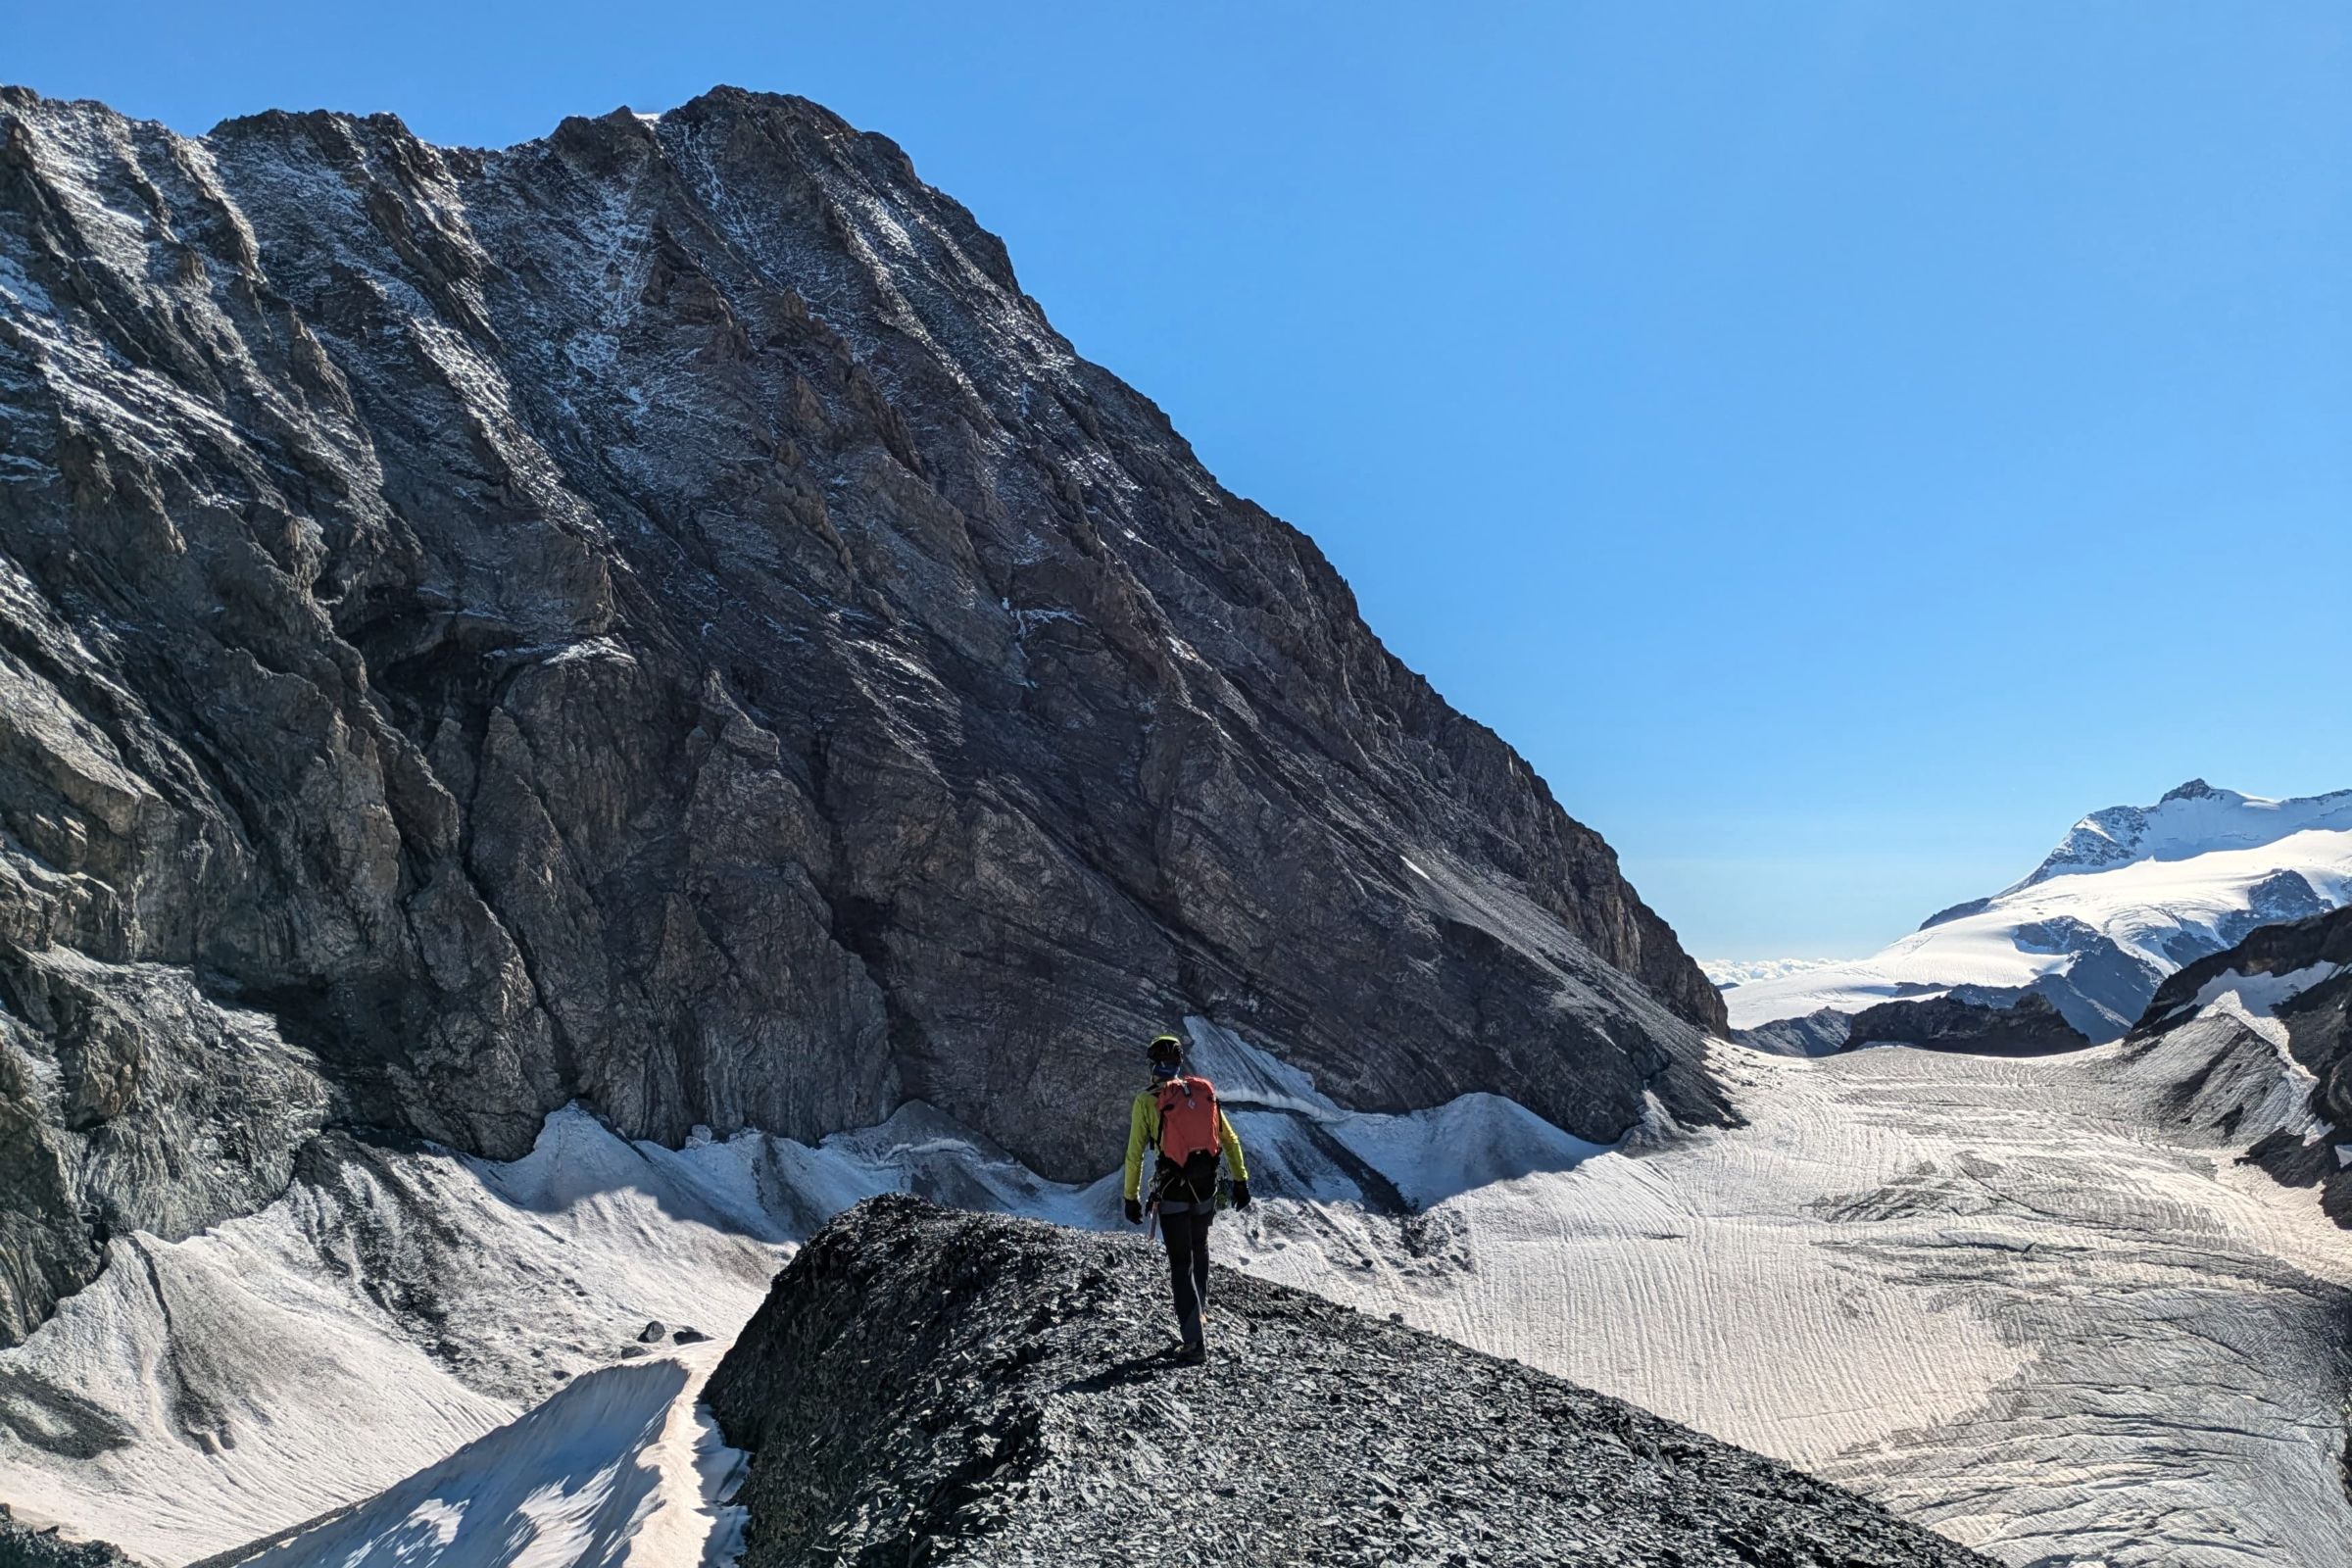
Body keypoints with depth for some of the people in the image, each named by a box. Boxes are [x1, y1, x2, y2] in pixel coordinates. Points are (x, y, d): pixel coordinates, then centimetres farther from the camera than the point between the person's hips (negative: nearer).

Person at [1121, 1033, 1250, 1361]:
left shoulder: (1146, 1101, -7)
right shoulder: (1204, 1093, 4)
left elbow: (1134, 1154, -6)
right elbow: (1230, 1141, 6)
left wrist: (1131, 1197, 2)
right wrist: (1240, 1180, 13)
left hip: (1172, 1193, -3)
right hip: (1206, 1190, 4)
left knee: (1181, 1264, 4)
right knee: (1199, 1250, 27)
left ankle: (1195, 1341, 0)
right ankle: (1199, 1311, 37)